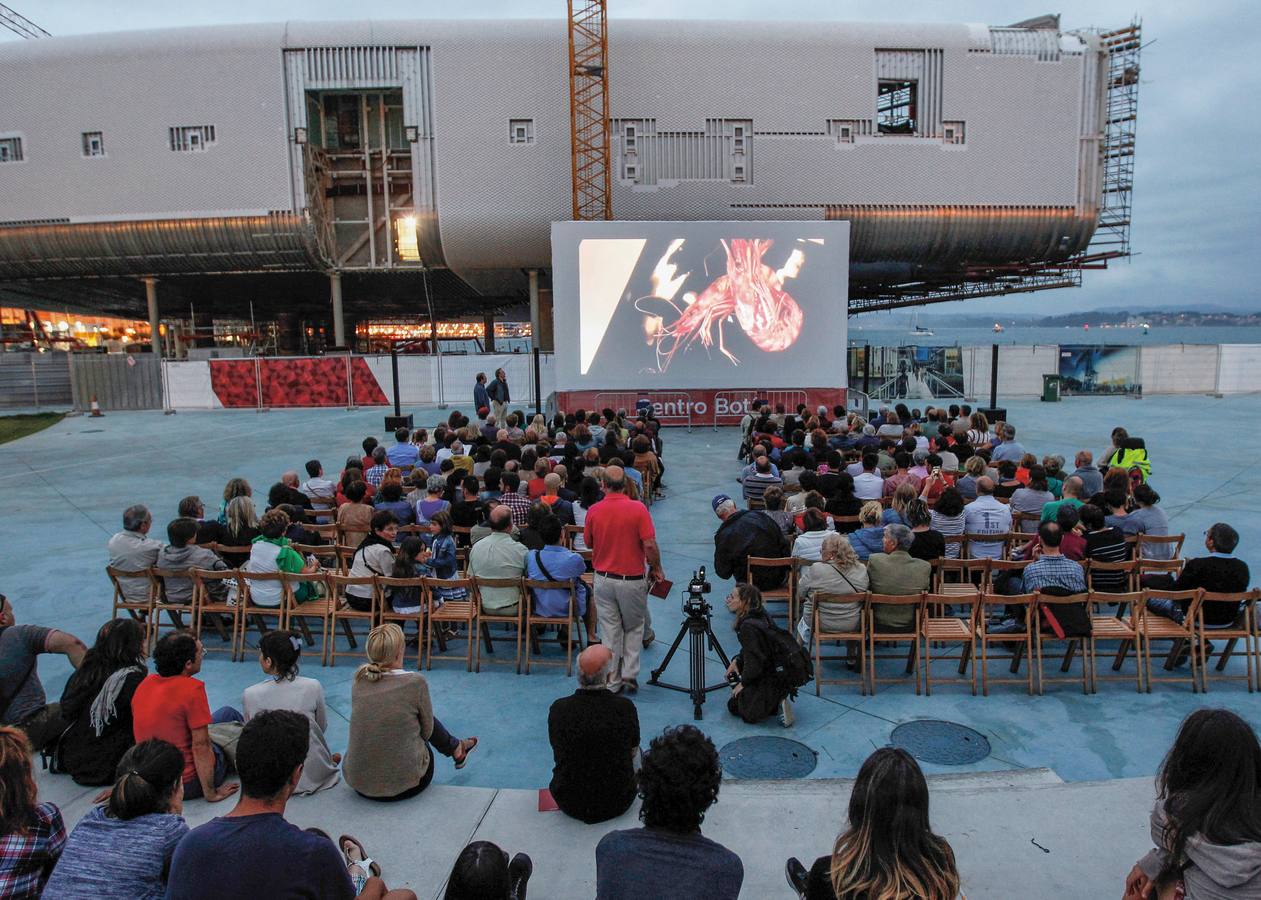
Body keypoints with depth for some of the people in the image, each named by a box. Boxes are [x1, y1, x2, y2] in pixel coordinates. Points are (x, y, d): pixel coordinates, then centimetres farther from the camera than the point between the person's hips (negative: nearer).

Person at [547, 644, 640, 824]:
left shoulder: (558, 709, -17)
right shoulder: (625, 707, -19)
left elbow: (558, 753, 3)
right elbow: (632, 751, 0)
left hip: (569, 803, 1)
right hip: (617, 804, -1)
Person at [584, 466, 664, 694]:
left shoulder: (593, 511, -7)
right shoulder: (638, 509, -15)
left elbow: (588, 543, 5)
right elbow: (650, 545, -16)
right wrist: (656, 568, -1)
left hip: (603, 579, 2)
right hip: (632, 580, -2)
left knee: (610, 630, 11)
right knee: (634, 628, 18)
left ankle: (612, 682, 17)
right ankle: (629, 674, 13)